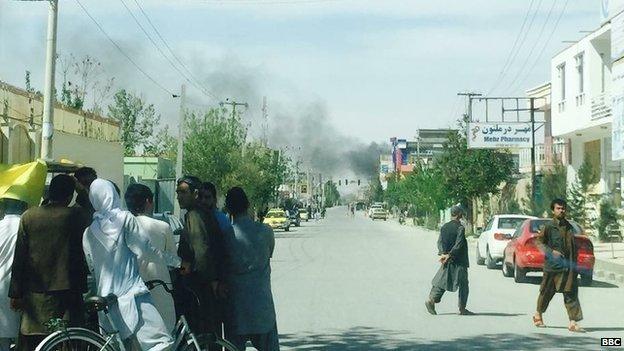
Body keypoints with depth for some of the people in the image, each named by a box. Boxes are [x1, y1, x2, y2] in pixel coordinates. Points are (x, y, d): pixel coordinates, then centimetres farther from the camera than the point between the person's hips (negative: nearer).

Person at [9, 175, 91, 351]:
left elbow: (19, 258, 2)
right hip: (67, 291, -2)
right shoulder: (76, 215, -5)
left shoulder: (28, 216, 2)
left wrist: (15, 293, 6)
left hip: (34, 293, 3)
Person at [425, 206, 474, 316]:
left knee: (441, 281, 12)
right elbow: (458, 244, -19)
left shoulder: (444, 227, 6)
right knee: (463, 284, 3)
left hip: (447, 261, 6)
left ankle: (431, 300, -1)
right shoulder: (460, 228, -12)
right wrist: (449, 255, -18)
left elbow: (440, 241, -2)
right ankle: (462, 309, 5)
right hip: (459, 261, -6)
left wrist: (443, 253, -13)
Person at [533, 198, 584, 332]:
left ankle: (573, 322, -7)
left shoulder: (569, 227, 11)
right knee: (547, 292, 9)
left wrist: (574, 264, 14)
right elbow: (539, 242, -4)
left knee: (571, 293, -5)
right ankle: (538, 315, 31)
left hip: (568, 266, 4)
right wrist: (551, 252, -17)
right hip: (552, 265, -4)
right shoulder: (548, 227, -5)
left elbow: (573, 247, 18)